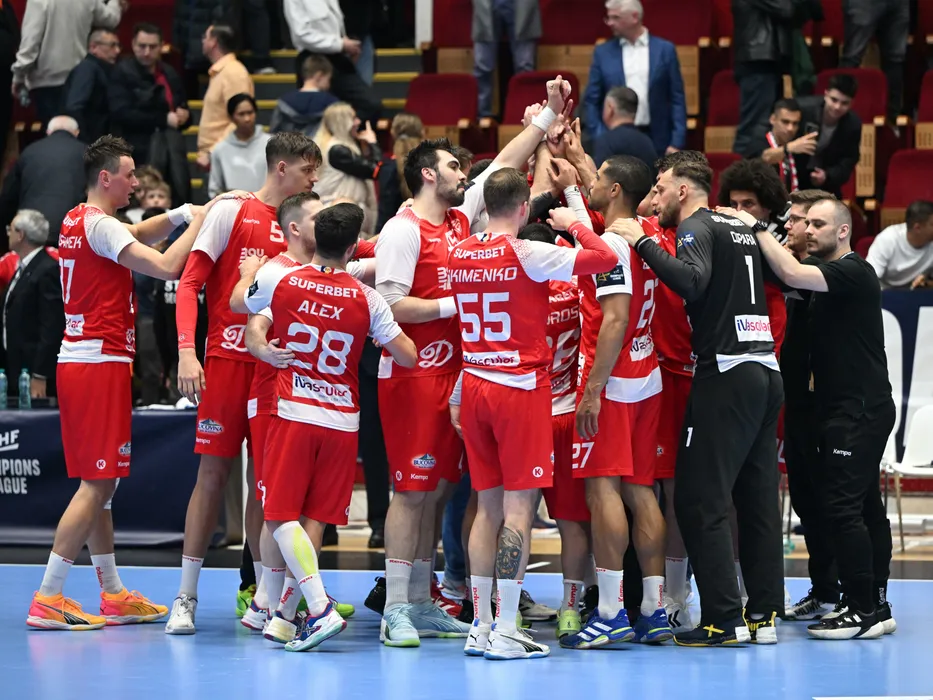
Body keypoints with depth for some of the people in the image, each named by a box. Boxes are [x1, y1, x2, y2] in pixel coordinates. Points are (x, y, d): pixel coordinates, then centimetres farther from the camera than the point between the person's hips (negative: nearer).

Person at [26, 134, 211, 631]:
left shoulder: (75, 221, 14)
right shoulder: (100, 225, -13)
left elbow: (136, 236, 26)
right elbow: (167, 267, -20)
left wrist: (182, 213, 10)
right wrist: (199, 219, -7)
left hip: (75, 361, 10)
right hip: (101, 362, -10)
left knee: (97, 483, 13)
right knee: (97, 484, -9)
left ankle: (113, 594, 19)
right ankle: (47, 599, -13)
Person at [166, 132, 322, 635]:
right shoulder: (232, 212, -1)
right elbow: (189, 283, -4)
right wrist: (186, 352, -14)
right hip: (228, 360, -5)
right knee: (214, 472, -4)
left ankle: (264, 599, 10)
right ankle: (186, 599, 1)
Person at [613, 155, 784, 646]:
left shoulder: (696, 226, -5)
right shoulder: (740, 228, 18)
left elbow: (692, 281, -23)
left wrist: (643, 242, -14)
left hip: (726, 374, -8)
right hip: (766, 370, 8)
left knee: (699, 501, -5)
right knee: (757, 498, 10)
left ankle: (724, 620, -8)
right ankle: (764, 614, 11)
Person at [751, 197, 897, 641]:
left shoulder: (853, 272, -14)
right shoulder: (828, 275, 18)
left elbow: (792, 274, -26)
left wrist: (757, 229, -19)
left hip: (859, 411, -10)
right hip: (848, 409, 10)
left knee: (841, 506, -12)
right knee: (865, 507, 11)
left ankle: (861, 611, -11)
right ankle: (876, 607, 15)